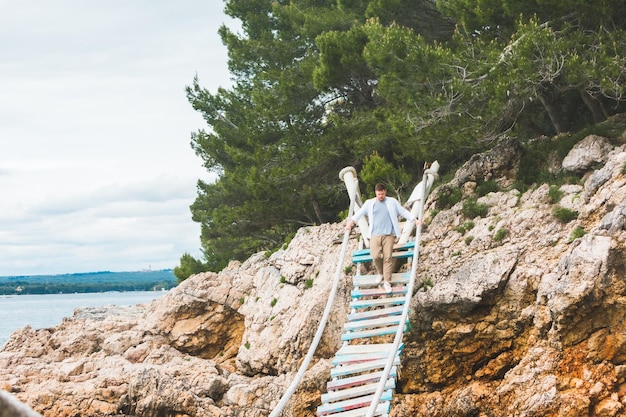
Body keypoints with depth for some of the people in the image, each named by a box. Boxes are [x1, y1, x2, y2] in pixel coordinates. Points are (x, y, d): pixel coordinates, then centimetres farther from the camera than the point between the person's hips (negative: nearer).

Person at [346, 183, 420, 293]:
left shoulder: (392, 202, 10)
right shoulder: (369, 203, 11)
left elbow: (404, 212, 9)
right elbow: (359, 213, 7)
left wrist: (415, 220, -1)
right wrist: (350, 222, -6)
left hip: (389, 234, 0)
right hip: (375, 235, 0)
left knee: (388, 257, -7)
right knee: (376, 256, -13)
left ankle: (387, 282, -3)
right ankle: (380, 273, 16)